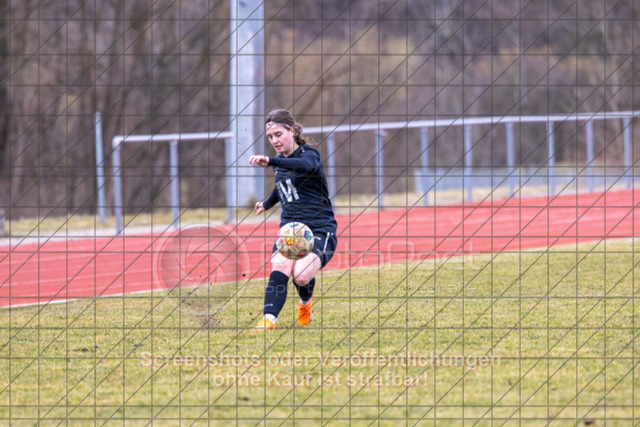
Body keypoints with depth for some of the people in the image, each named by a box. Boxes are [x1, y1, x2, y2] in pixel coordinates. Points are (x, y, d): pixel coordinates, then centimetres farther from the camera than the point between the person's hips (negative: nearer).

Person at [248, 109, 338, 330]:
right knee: (280, 267, -27)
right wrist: (267, 203, 51)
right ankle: (269, 320, -39)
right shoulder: (280, 162, 13)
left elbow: (305, 166, -37)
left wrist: (270, 162, -51)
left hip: (319, 230, -6)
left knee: (301, 275, -28)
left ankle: (305, 304, 7)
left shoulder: (309, 154, -9)